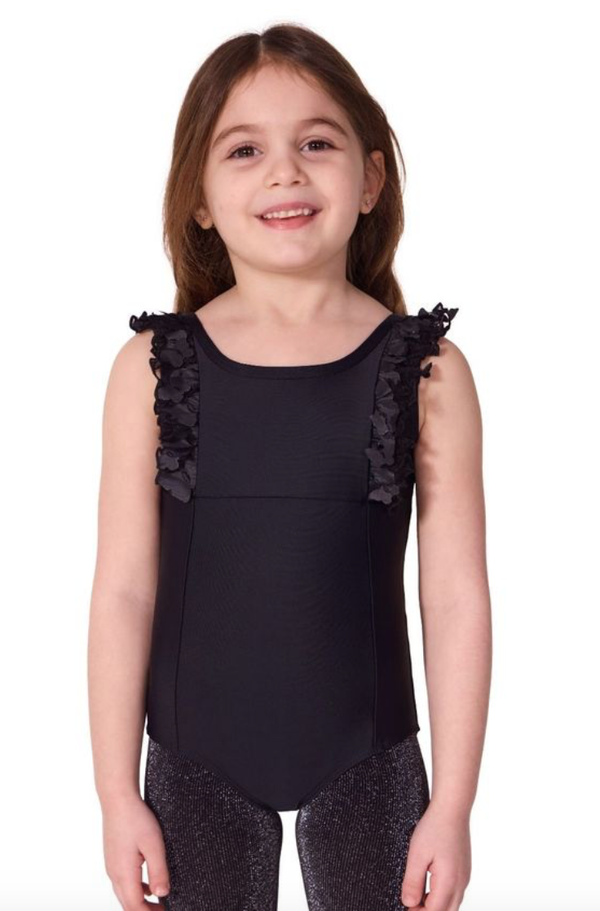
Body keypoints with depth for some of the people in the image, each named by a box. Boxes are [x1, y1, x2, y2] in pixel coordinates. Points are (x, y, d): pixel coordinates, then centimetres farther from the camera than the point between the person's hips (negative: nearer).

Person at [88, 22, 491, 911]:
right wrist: (118, 792, -2)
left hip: (368, 758, 0)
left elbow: (457, 599, -6)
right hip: (197, 762, 1)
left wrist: (453, 804, -4)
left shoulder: (427, 370, -8)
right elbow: (124, 590, -4)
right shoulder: (153, 366, -6)